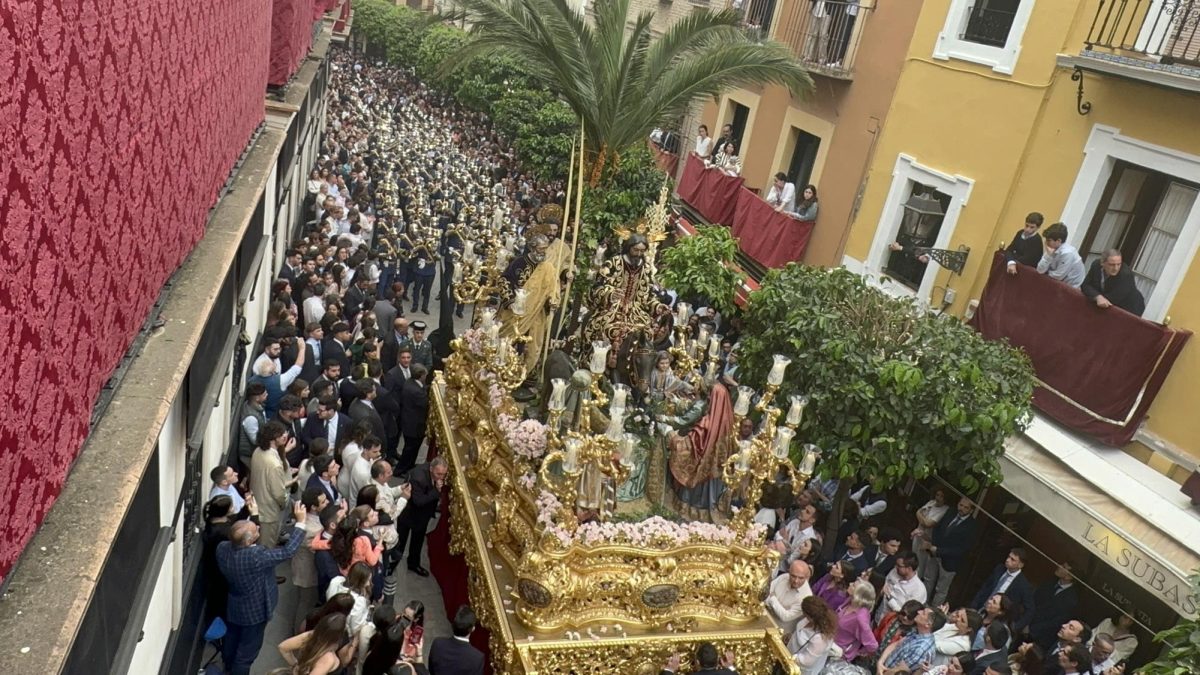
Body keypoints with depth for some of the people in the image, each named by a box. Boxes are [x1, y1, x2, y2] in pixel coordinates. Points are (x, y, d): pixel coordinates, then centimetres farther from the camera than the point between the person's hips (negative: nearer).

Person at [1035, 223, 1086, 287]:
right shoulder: (1052, 249, -5)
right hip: (1061, 283, 6)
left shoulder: (1067, 253, -24)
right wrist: (1048, 255, -20)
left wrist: (1046, 272, -3)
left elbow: (1058, 276, -20)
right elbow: (1040, 270, -10)